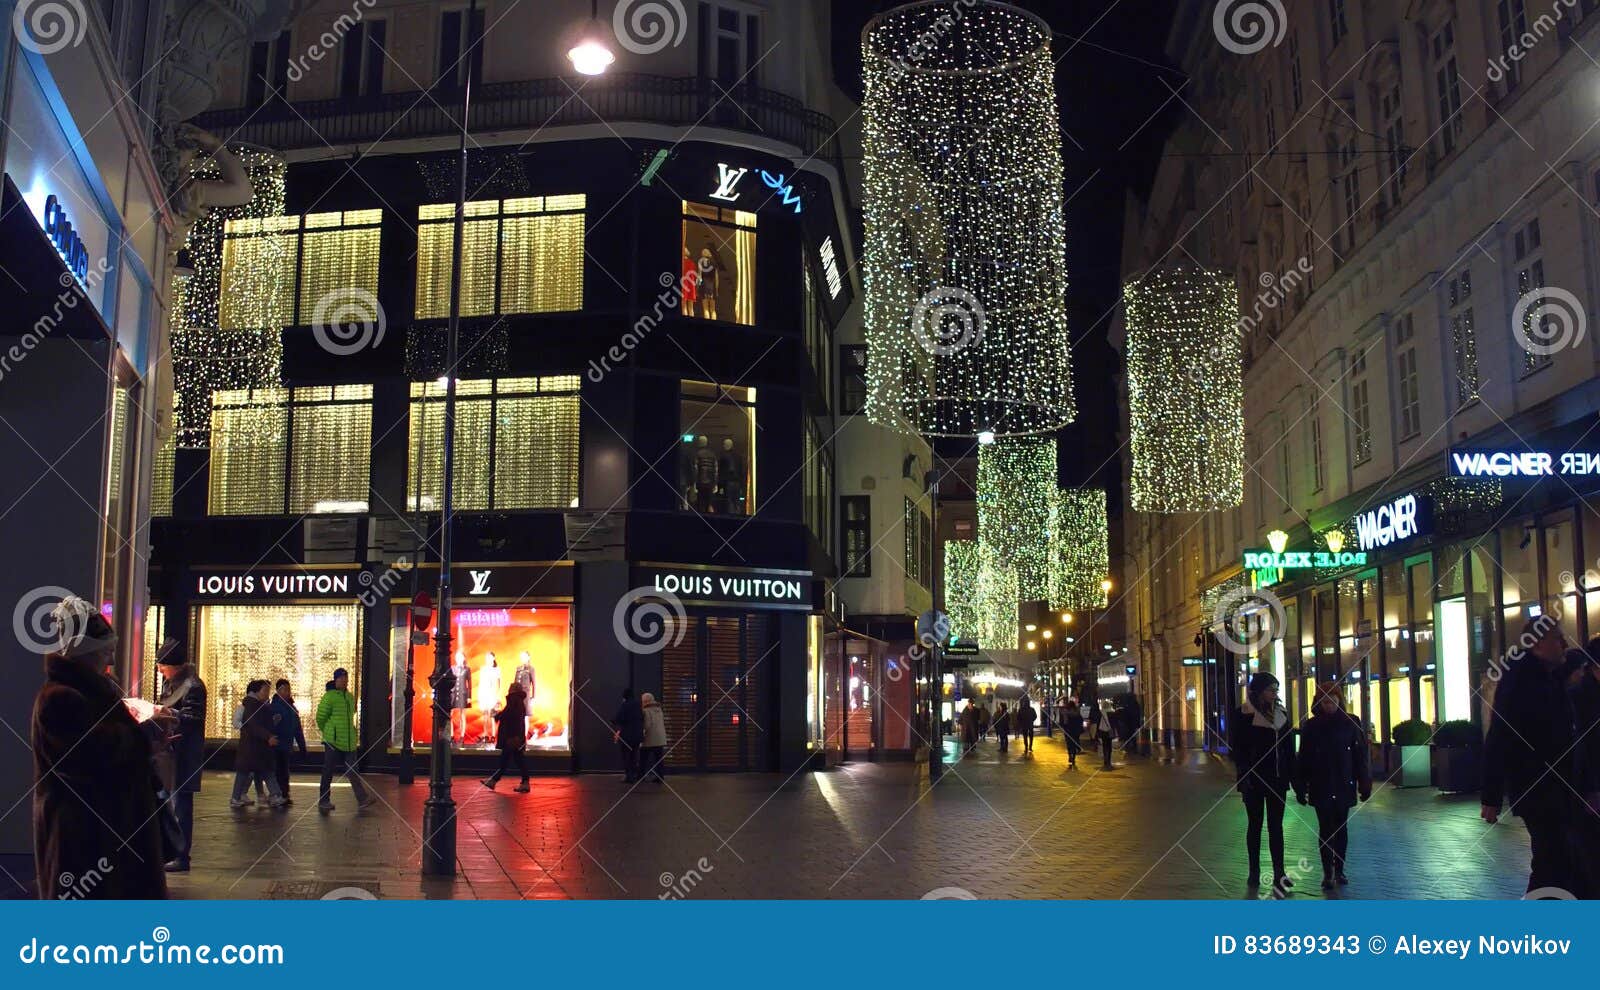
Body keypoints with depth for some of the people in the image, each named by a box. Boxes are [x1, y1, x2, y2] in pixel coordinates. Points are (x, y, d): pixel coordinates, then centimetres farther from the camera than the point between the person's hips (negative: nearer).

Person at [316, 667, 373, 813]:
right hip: (333, 741, -6)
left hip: (349, 741, 6)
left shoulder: (350, 697, 12)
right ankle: (323, 802, 11)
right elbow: (320, 718, -6)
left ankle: (362, 799, 6)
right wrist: (327, 732, 5)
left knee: (352, 771, 6)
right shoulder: (329, 696, -11)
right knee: (328, 772, 3)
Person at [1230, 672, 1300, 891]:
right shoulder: (1243, 715, -7)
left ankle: (1279, 875, -2)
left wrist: (1293, 778, 5)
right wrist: (1245, 776, -17)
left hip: (1277, 779, 4)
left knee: (1276, 826, 1)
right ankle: (1254, 872, 16)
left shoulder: (1281, 714, 7)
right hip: (1254, 780, -4)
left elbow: (1289, 749, 9)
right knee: (1255, 825, 6)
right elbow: (1236, 748, -9)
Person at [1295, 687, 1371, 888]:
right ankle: (1328, 873, 3)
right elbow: (1303, 758, 0)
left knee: (1341, 828, 8)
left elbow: (1361, 755, 1)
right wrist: (1301, 787, -2)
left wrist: (1364, 784, -2)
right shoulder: (1311, 726, 0)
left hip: (1344, 786, 1)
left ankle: (1339, 870, 19)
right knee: (1325, 829, -1)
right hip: (1321, 788, -1)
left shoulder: (1350, 724, 0)